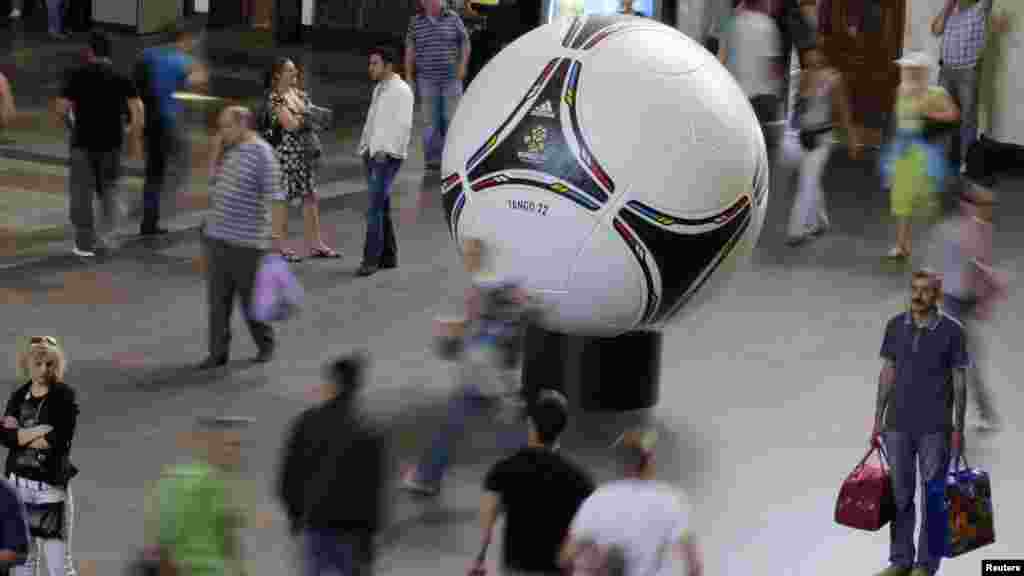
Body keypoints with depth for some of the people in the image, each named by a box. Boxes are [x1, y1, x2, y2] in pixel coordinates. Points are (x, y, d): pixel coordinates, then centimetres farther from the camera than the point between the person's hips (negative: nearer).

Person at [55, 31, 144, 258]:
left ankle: (85, 243, 8)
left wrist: (66, 118, 12)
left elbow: (61, 109, -10)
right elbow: (137, 108, -7)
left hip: (83, 141, -2)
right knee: (108, 187, 19)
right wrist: (135, 137, 3)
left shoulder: (78, 76, -7)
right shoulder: (121, 77, 0)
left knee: (82, 191, 7)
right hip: (112, 142, 3)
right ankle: (108, 230, -2)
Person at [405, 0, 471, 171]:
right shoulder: (415, 22, 4)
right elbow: (410, 50, 6)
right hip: (427, 80, 0)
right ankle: (432, 158, 6)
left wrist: (463, 65, -4)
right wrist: (409, 75, 2)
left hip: (451, 78, 0)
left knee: (452, 118, 0)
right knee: (430, 121, 1)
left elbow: (465, 43, 8)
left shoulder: (453, 19, 4)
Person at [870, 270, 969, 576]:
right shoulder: (895, 326, 2)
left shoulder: (952, 330, -7)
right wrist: (878, 420, 4)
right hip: (898, 424, 3)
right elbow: (888, 373, 7)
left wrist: (959, 428, -7)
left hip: (935, 427, -3)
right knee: (899, 494, 7)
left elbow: (959, 380, -4)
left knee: (933, 496, 2)